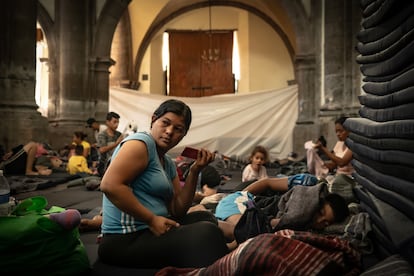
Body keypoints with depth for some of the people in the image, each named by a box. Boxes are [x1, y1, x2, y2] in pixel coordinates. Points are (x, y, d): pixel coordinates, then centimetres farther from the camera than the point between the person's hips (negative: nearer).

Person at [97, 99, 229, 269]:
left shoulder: (168, 164, 15)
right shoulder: (141, 143, -11)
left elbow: (178, 210, 9)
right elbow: (109, 185, -25)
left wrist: (194, 171, -1)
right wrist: (152, 219, -22)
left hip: (151, 230, 10)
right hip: (126, 240, -10)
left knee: (204, 218, 13)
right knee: (206, 232, -20)